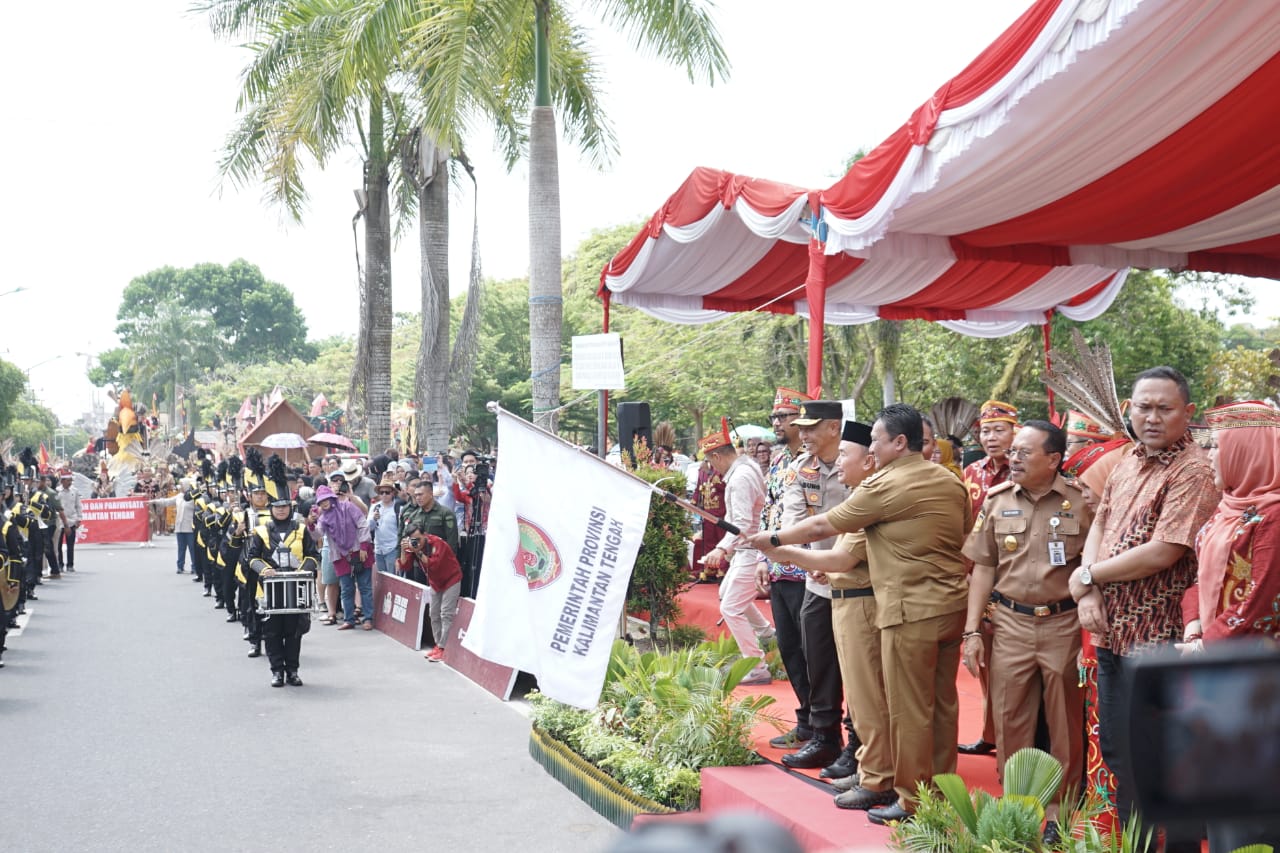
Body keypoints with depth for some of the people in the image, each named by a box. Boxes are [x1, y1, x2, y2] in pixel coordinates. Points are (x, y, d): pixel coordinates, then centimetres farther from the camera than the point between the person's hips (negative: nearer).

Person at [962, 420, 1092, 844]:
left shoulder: (1080, 502, -5)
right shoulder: (996, 501, 4)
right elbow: (983, 568, 7)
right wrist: (972, 632, 3)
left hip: (1065, 624, -2)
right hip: (1010, 623, 3)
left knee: (1065, 725, 7)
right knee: (1010, 721, 7)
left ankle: (1057, 809, 21)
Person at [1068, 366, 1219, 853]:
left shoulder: (1192, 472, -16)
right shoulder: (1129, 462, 10)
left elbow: (1161, 553, -23)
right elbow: (1100, 526, 12)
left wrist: (1088, 575, -11)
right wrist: (1089, 593, -5)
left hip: (1154, 637, -8)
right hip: (1110, 630, 8)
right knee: (1115, 750, 18)